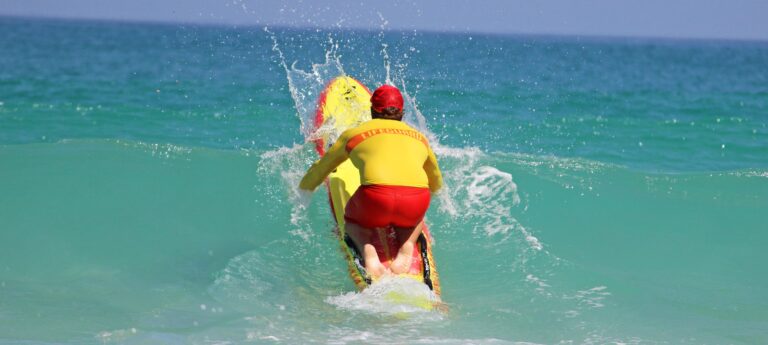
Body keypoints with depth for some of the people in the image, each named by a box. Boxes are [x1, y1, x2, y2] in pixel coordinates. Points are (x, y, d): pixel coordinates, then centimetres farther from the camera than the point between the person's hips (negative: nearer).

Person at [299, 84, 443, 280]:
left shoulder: (353, 134, 24)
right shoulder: (419, 138, 30)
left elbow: (319, 171, 37)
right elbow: (436, 185, 46)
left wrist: (302, 190, 57)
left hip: (376, 198, -2)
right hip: (417, 200, 2)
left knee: (352, 220, 31)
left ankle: (367, 251, 0)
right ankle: (407, 247, 6)